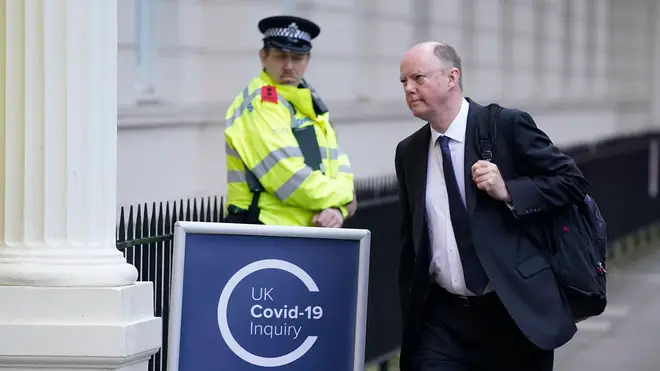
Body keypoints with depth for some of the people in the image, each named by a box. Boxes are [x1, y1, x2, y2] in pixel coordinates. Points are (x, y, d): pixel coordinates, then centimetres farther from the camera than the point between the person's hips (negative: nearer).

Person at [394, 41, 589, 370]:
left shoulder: (508, 127, -5)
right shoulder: (408, 153, 10)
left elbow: (572, 182, -4)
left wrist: (507, 192, -17)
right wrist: (410, 316, 13)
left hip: (515, 312, -4)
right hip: (442, 318, 4)